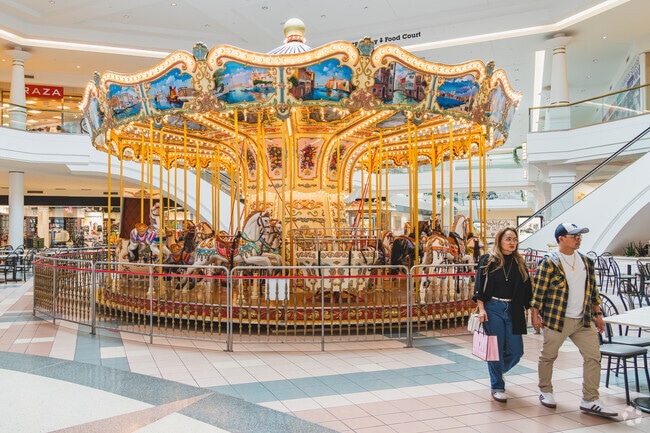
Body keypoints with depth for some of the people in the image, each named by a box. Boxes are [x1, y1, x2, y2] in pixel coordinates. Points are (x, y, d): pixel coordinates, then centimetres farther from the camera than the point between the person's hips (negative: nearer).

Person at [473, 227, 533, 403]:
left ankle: (497, 370, 36)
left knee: (516, 351, 5)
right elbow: (479, 285, -5)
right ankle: (497, 387, 18)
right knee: (496, 349, 2)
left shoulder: (519, 263, 9)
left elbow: (526, 289, 10)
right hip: (493, 309, -4)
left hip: (513, 310, 4)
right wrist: (481, 309, -12)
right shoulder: (488, 260, -2)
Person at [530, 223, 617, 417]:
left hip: (583, 320, 6)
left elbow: (592, 289, 17)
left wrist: (598, 314, 16)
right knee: (548, 356, 7)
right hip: (557, 319, -5)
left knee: (593, 356, 2)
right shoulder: (549, 262, -10)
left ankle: (590, 400, 11)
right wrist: (535, 314, -11)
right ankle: (545, 391, 27)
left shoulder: (586, 261, 10)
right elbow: (538, 290, -10)